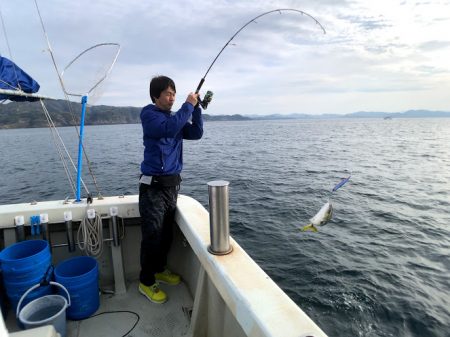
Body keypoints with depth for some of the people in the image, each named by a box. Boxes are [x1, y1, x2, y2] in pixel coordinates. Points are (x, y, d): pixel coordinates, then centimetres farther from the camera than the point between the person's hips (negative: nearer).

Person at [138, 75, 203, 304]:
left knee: (167, 232, 16)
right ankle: (146, 282, 14)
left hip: (172, 183, 7)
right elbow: (169, 128, -26)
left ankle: (160, 269, 34)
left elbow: (196, 133, 3)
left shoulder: (176, 116, 14)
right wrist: (188, 105, -18)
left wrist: (196, 108, -5)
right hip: (153, 185, -7)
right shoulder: (149, 114, -7)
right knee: (152, 234, -2)